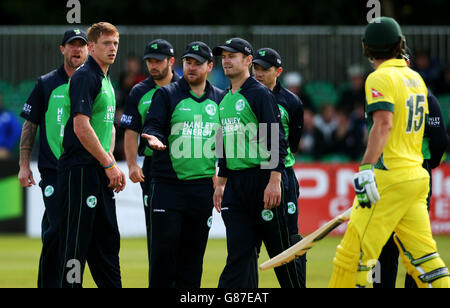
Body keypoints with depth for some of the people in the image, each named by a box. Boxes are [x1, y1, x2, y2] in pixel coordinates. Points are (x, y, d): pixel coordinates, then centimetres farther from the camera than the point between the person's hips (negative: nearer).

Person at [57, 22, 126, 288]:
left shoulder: (106, 80, 18)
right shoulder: (85, 77, -12)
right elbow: (81, 127, -19)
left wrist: (113, 165, 13)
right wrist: (109, 164, -15)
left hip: (101, 171, 10)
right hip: (81, 169, -10)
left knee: (107, 240, 13)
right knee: (77, 239, -8)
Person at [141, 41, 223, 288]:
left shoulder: (220, 99, 12)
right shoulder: (167, 94, 4)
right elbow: (153, 126, -4)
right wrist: (154, 139, -27)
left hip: (203, 184, 3)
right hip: (168, 183, -3)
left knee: (194, 248, 5)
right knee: (163, 246, -7)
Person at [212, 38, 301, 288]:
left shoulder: (260, 94, -7)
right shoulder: (224, 101, 17)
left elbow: (277, 141, -13)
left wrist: (274, 182, -21)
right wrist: (221, 183, 21)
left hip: (262, 180, -7)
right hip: (235, 183, 7)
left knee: (280, 247, -1)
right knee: (239, 251, 3)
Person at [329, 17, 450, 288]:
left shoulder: (381, 78, -9)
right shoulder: (415, 78, 16)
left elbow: (384, 123, -22)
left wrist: (366, 169, -28)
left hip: (390, 178, -8)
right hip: (418, 175, 8)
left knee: (354, 253, -5)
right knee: (421, 255, 9)